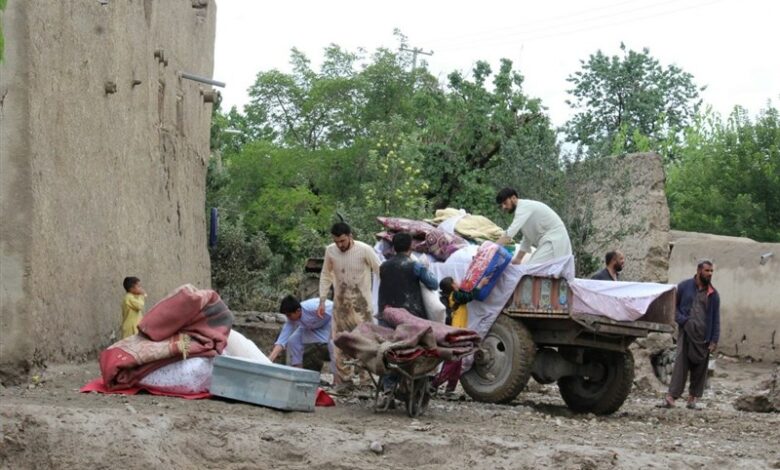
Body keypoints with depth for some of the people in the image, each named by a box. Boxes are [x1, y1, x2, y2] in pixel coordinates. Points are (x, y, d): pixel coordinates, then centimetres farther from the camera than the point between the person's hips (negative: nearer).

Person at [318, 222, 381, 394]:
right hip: (340, 304, 4)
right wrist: (322, 301, 7)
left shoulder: (365, 250, -13)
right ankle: (343, 381, 15)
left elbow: (381, 272, -8)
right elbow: (326, 275, 11)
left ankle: (366, 381, 1)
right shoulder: (330, 251, -2)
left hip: (361, 304, -4)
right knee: (339, 345, 6)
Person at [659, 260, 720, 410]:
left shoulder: (713, 295, 8)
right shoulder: (684, 287, 3)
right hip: (686, 332, -2)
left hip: (704, 336, 2)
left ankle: (693, 398, 13)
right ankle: (671, 397, -15)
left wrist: (714, 340, 0)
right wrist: (682, 320, -9)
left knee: (700, 368, 4)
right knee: (681, 364, -11)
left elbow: (716, 318, 7)